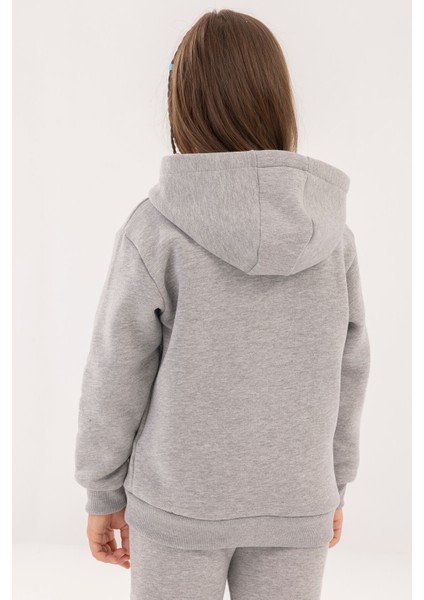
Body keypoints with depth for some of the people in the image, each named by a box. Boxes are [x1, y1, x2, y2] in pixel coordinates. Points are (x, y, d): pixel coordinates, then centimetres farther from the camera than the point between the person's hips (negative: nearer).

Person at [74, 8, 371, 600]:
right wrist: (334, 483, 14)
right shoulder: (330, 230, -7)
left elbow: (118, 378, -11)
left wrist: (103, 494, 3)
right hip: (293, 506, 3)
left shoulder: (156, 227, -17)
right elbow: (344, 371, 0)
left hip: (181, 503, -2)